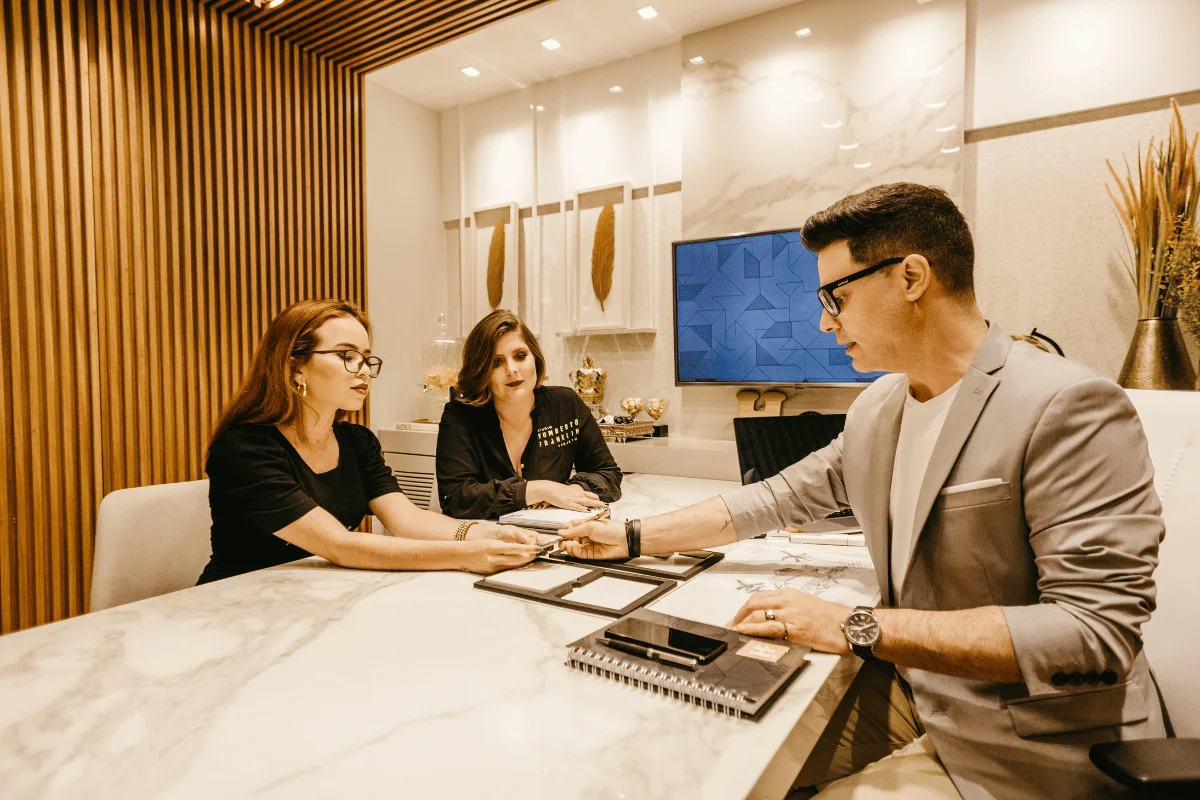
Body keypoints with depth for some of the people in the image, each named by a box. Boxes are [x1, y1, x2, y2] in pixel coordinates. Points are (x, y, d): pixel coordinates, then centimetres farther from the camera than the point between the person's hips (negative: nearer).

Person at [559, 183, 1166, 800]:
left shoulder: (1070, 408, -21)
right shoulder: (875, 409, 2)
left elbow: (1097, 627, -25)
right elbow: (778, 499, 7)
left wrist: (858, 627, -29)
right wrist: (634, 538, 6)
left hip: (1022, 749, -6)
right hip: (907, 692, 6)